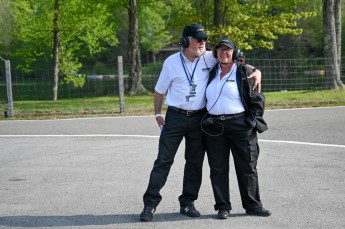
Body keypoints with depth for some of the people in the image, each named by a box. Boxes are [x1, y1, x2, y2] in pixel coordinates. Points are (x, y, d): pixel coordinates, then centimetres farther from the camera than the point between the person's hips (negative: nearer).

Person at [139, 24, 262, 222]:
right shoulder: (172, 62, -4)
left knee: (195, 162, 8)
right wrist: (158, 113, 7)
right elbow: (160, 90, 6)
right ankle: (150, 204, 2)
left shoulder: (209, 58, -2)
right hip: (175, 117, -2)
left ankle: (187, 203, 19)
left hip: (199, 118, 2)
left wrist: (255, 71, -12)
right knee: (163, 160, -2)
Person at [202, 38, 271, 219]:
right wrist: (206, 121, 15)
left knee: (247, 167, 2)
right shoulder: (212, 72, 12)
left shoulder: (245, 72, 0)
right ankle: (223, 206, 12)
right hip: (214, 128, 4)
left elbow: (257, 99, -1)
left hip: (240, 126, -3)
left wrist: (252, 121, -9)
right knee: (218, 169, 4)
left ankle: (253, 205, 13)